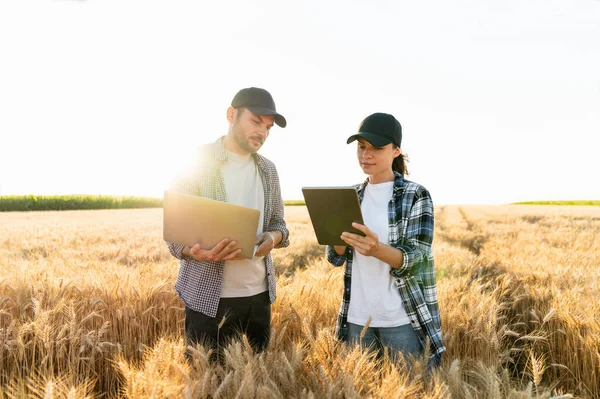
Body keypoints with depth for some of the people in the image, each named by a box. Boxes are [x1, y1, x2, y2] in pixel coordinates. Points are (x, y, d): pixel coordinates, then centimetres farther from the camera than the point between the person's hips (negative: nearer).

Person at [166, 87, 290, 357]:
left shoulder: (268, 169, 9)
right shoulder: (196, 163, -6)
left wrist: (274, 237, -9)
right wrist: (198, 253, -27)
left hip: (259, 294, 5)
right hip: (209, 297, -4)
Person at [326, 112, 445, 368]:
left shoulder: (416, 195, -7)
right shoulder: (353, 196, 7)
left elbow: (415, 259, -15)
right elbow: (336, 258, 6)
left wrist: (377, 249, -34)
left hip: (403, 320, -4)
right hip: (358, 318, 4)